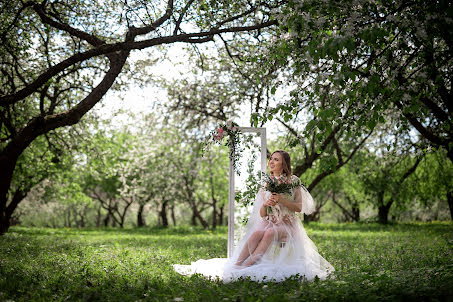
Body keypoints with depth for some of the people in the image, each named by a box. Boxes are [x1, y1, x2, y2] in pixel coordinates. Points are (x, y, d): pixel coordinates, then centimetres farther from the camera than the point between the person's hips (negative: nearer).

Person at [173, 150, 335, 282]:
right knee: (257, 233, -33)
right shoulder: (266, 184, 13)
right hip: (269, 223, 3)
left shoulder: (293, 181, 4)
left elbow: (299, 207, 0)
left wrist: (282, 199, -14)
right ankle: (235, 265, -45)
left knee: (270, 233, -37)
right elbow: (262, 214, 12)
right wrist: (265, 204, -11)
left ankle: (246, 266, -48)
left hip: (287, 225, -3)